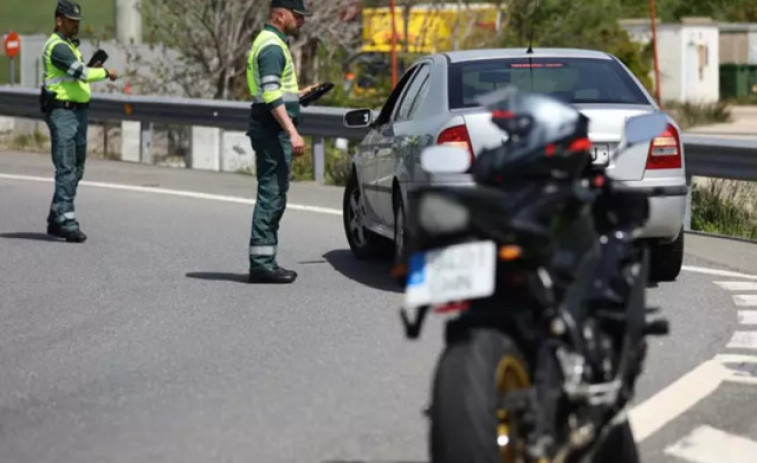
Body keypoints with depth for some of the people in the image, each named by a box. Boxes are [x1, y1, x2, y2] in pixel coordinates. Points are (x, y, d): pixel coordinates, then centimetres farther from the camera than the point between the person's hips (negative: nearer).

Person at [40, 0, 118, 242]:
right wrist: (105, 73, -8)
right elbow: (81, 72, -23)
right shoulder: (57, 46, -13)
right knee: (66, 170, -12)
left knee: (76, 170, 12)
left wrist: (92, 69, 8)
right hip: (62, 112, -10)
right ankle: (67, 222, -14)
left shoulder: (70, 46, 20)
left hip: (78, 112, 10)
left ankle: (56, 220, 19)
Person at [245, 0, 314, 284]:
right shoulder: (272, 47, -14)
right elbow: (271, 96, -24)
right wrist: (292, 133, -28)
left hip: (271, 129, 11)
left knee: (273, 195, 12)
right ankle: (261, 264, -9)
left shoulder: (271, 43, 19)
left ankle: (265, 262, 16)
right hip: (272, 129, -11)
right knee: (272, 194, -10)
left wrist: (297, 95, 30)